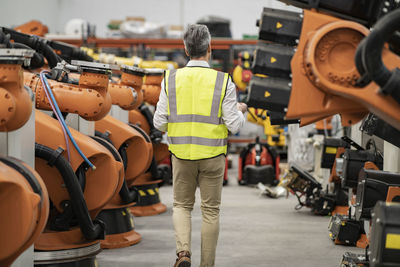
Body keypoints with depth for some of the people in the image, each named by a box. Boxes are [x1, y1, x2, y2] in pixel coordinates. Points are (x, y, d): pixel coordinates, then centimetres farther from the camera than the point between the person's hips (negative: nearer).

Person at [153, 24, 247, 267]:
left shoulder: (171, 79, -5)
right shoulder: (223, 82, -10)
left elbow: (160, 123, -3)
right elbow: (234, 126, -9)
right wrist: (241, 111, 14)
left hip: (182, 155, 1)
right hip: (212, 156, -1)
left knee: (182, 206, 17)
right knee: (211, 211, 12)